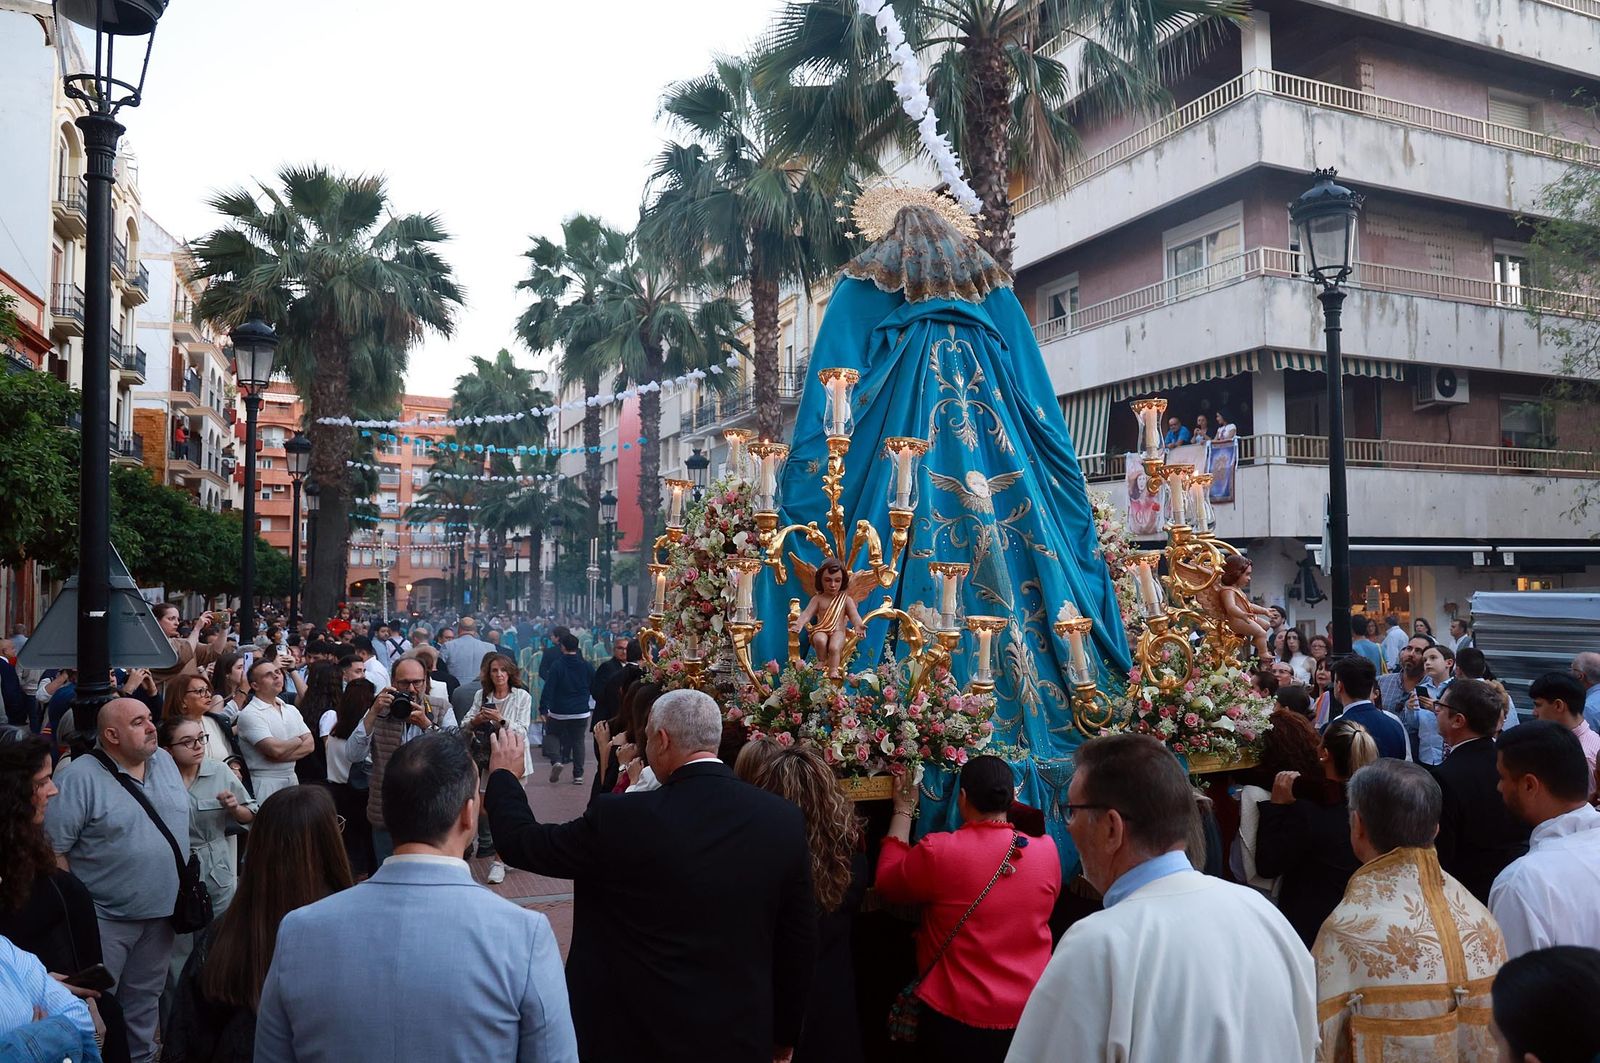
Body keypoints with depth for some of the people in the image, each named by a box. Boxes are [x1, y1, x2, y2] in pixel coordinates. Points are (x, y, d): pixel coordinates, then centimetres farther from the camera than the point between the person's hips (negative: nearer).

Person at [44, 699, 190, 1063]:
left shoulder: (165, 761, 3)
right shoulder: (79, 777, -16)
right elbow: (51, 849, -15)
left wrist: (183, 888, 12)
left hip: (161, 912, 6)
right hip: (104, 919, -5)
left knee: (144, 999, 20)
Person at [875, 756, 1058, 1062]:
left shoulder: (938, 851, -20)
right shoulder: (1047, 851, -10)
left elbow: (887, 882, 0)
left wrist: (903, 811, 8)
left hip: (957, 1019, -3)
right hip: (1031, 1014, 3)